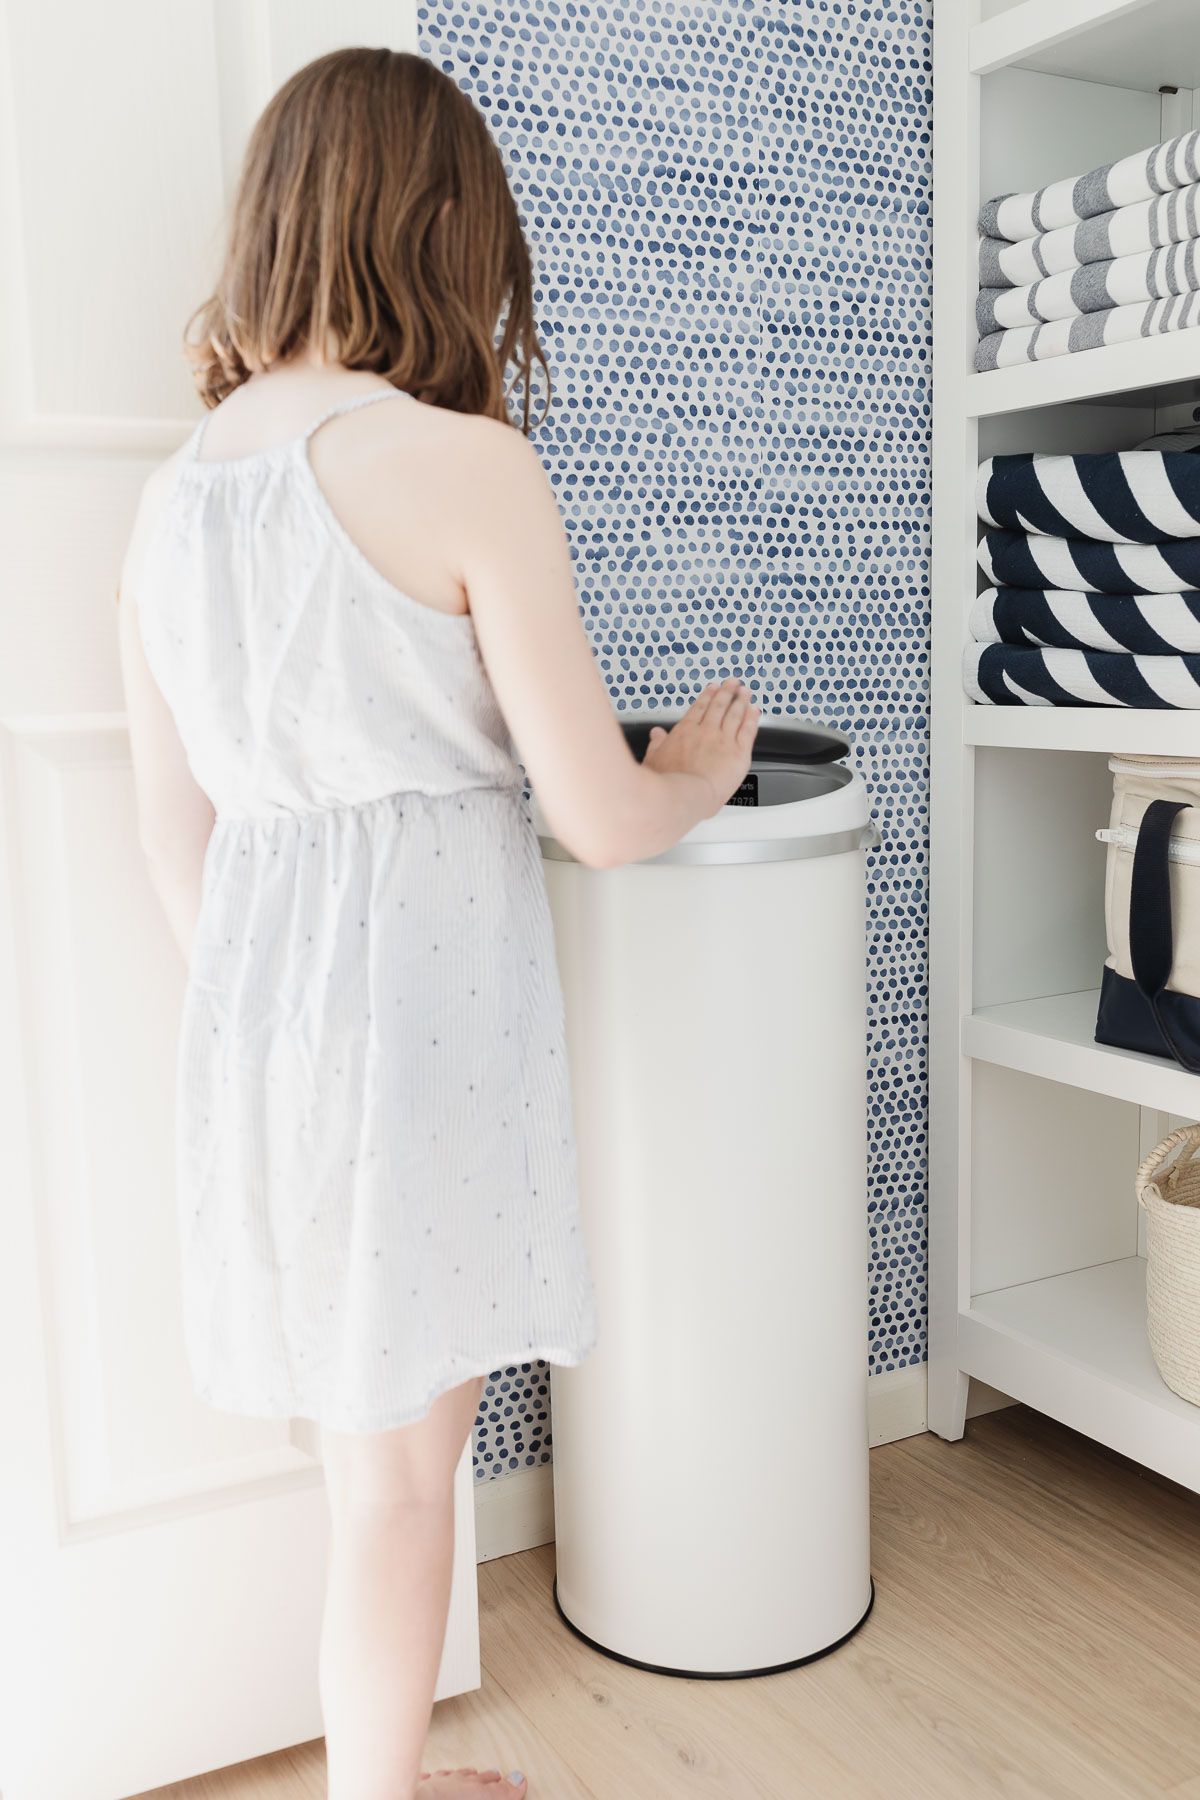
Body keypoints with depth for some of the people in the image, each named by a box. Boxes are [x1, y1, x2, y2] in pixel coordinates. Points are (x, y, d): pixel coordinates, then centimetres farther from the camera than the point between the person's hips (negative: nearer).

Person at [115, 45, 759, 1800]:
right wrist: (706, 764, 10)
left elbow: (177, 833, 12)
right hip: (422, 1004, -7)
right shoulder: (467, 465, -12)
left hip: (250, 1004, 7)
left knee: (388, 1431, 21)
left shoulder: (171, 488, 8)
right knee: (397, 1462, 10)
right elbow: (599, 815, -11)